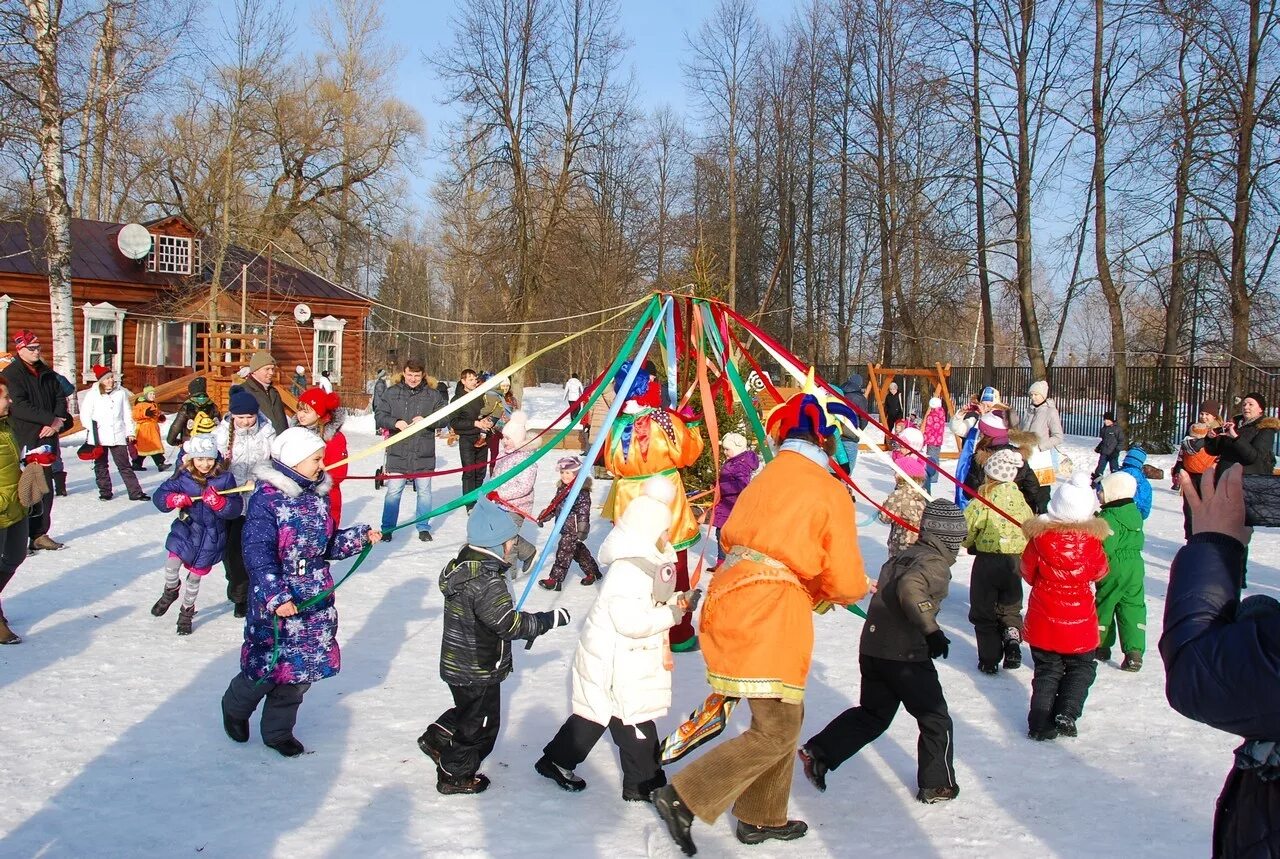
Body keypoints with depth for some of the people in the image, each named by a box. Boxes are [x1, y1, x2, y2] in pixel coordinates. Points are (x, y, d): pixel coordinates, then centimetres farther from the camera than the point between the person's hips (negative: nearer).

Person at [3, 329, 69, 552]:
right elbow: (19, 407, -16)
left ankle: (40, 534, 20)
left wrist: (56, 422, -6)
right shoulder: (11, 374, -6)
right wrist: (51, 419, -18)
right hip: (24, 440, -7)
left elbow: (60, 398, 12)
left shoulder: (47, 374, 15)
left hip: (47, 437, 7)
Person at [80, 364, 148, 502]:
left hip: (118, 436, 0)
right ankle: (105, 492, 20)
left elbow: (127, 414, 12)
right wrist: (92, 431, -6)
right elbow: (85, 414, 2)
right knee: (101, 466, 9)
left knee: (125, 466, 0)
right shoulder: (92, 394, 0)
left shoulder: (120, 393, 6)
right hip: (98, 437, 0)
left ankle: (136, 492, -1)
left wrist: (130, 432, 9)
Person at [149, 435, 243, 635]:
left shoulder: (225, 478, -10)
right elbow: (160, 496, -5)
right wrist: (174, 499, -25)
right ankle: (171, 590, 13)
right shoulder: (183, 478, -6)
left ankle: (186, 612, 36)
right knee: (172, 563, -22)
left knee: (195, 576, 11)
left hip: (211, 537, 0)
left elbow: (236, 509, -12)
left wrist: (219, 502, -31)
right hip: (186, 530, 0)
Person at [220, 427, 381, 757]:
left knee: (302, 667, 11)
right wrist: (276, 596, -29)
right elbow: (257, 553, -21)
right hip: (275, 601, -6)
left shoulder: (317, 496, 6)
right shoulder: (266, 498, -16)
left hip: (315, 598, 6)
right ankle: (235, 708, 35)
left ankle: (278, 730, 29)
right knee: (268, 665, 3)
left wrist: (361, 536, -1)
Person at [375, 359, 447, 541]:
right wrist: (396, 423, -18)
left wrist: (426, 420, -16)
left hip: (424, 455, 1)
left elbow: (444, 417, 1)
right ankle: (387, 528, 16)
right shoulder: (391, 393, 3)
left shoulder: (432, 395, 4)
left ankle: (423, 527, 23)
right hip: (398, 453, -1)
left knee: (424, 491, 9)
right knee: (393, 492, 3)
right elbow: (379, 416, 1)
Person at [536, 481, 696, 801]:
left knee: (596, 713, 18)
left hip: (622, 661, 10)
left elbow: (650, 605, 17)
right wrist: (673, 613, -24)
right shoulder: (627, 572, -25)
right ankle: (644, 784, 11)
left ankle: (556, 761, 29)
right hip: (618, 665, -10)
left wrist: (678, 602, 1)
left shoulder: (642, 565, 8)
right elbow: (631, 621, -30)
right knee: (636, 723, 0)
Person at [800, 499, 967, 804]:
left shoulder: (899, 557, 12)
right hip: (906, 655, -7)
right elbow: (909, 587, -30)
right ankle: (937, 785, 19)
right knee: (936, 720, 11)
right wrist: (931, 630, -29)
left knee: (872, 713, 20)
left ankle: (818, 753, 10)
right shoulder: (936, 563, -11)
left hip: (872, 648, 7)